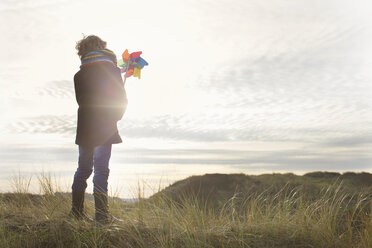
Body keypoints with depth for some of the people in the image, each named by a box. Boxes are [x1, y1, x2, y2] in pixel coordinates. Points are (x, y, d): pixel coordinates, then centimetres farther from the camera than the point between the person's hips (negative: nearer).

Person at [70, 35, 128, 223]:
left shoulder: (79, 75, 5)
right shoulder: (112, 70, -2)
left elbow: (81, 101, 9)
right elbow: (122, 99, 0)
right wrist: (115, 117, 15)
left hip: (84, 128, 3)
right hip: (105, 129, -3)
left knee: (83, 168, 13)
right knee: (101, 169, -2)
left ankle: (76, 211, 17)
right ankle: (101, 214, -4)